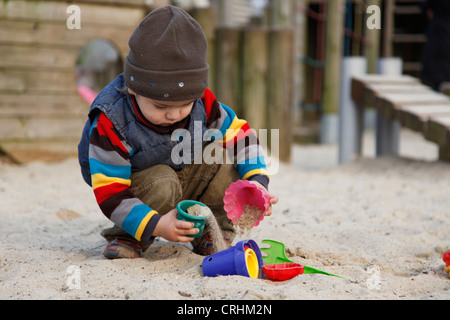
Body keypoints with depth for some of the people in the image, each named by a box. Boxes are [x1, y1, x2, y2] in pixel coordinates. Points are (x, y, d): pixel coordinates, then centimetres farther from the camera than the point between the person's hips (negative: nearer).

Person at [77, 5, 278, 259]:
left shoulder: (202, 102, -19)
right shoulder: (111, 123, -32)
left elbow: (239, 134, -6)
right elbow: (110, 193, -31)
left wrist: (257, 181, -22)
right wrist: (156, 225, -42)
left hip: (186, 178, 5)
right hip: (138, 187, -5)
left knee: (225, 157, -19)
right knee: (162, 185, -37)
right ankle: (130, 237, -10)